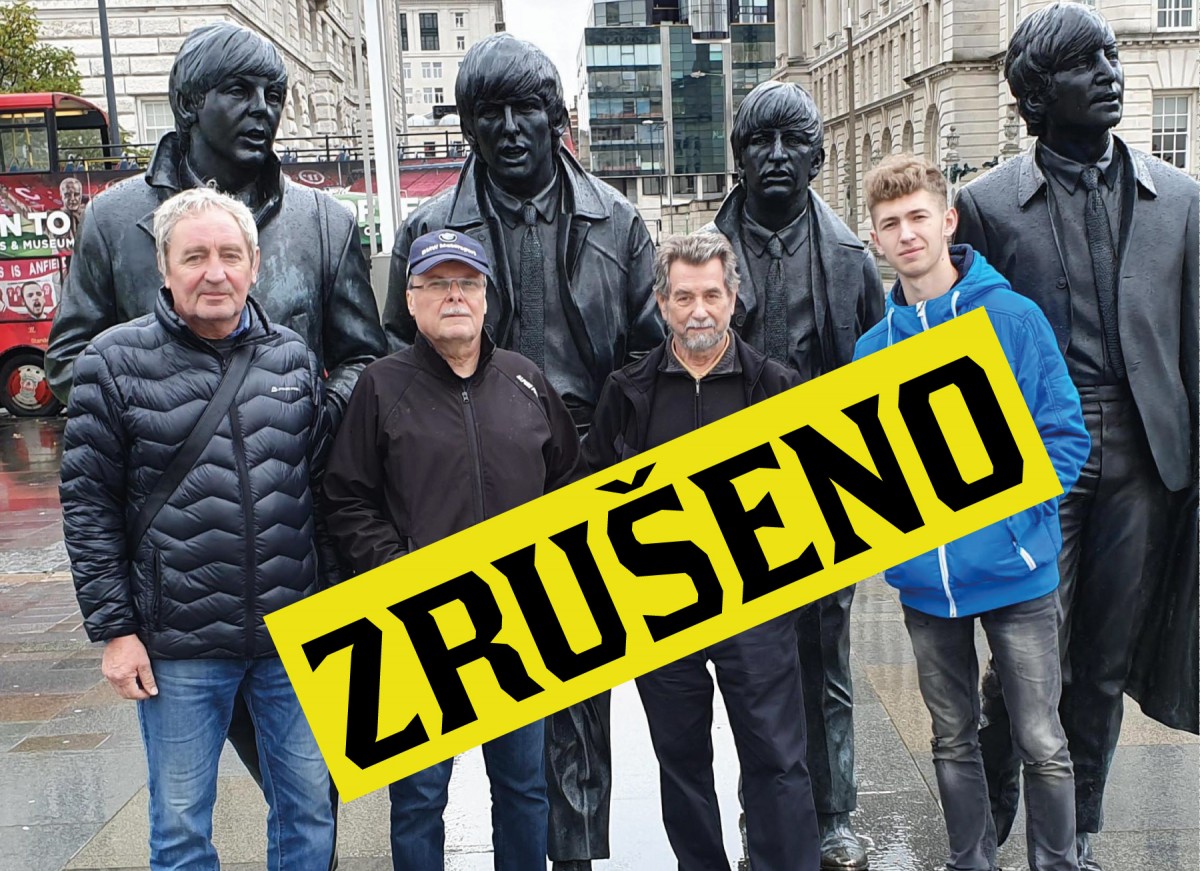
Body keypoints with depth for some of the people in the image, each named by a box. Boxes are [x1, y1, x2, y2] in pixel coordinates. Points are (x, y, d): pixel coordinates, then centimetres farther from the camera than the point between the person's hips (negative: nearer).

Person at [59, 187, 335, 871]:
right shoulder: (117, 361, -4)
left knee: (310, 803, 15)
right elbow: (89, 504, -3)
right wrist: (113, 628, -6)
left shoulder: (293, 356, 5)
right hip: (179, 644, -2)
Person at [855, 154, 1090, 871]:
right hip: (925, 577, 3)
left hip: (1014, 570, -3)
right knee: (954, 740, 18)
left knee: (1042, 744, 7)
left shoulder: (1014, 318, -6)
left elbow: (1066, 435, -7)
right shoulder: (874, 347, 4)